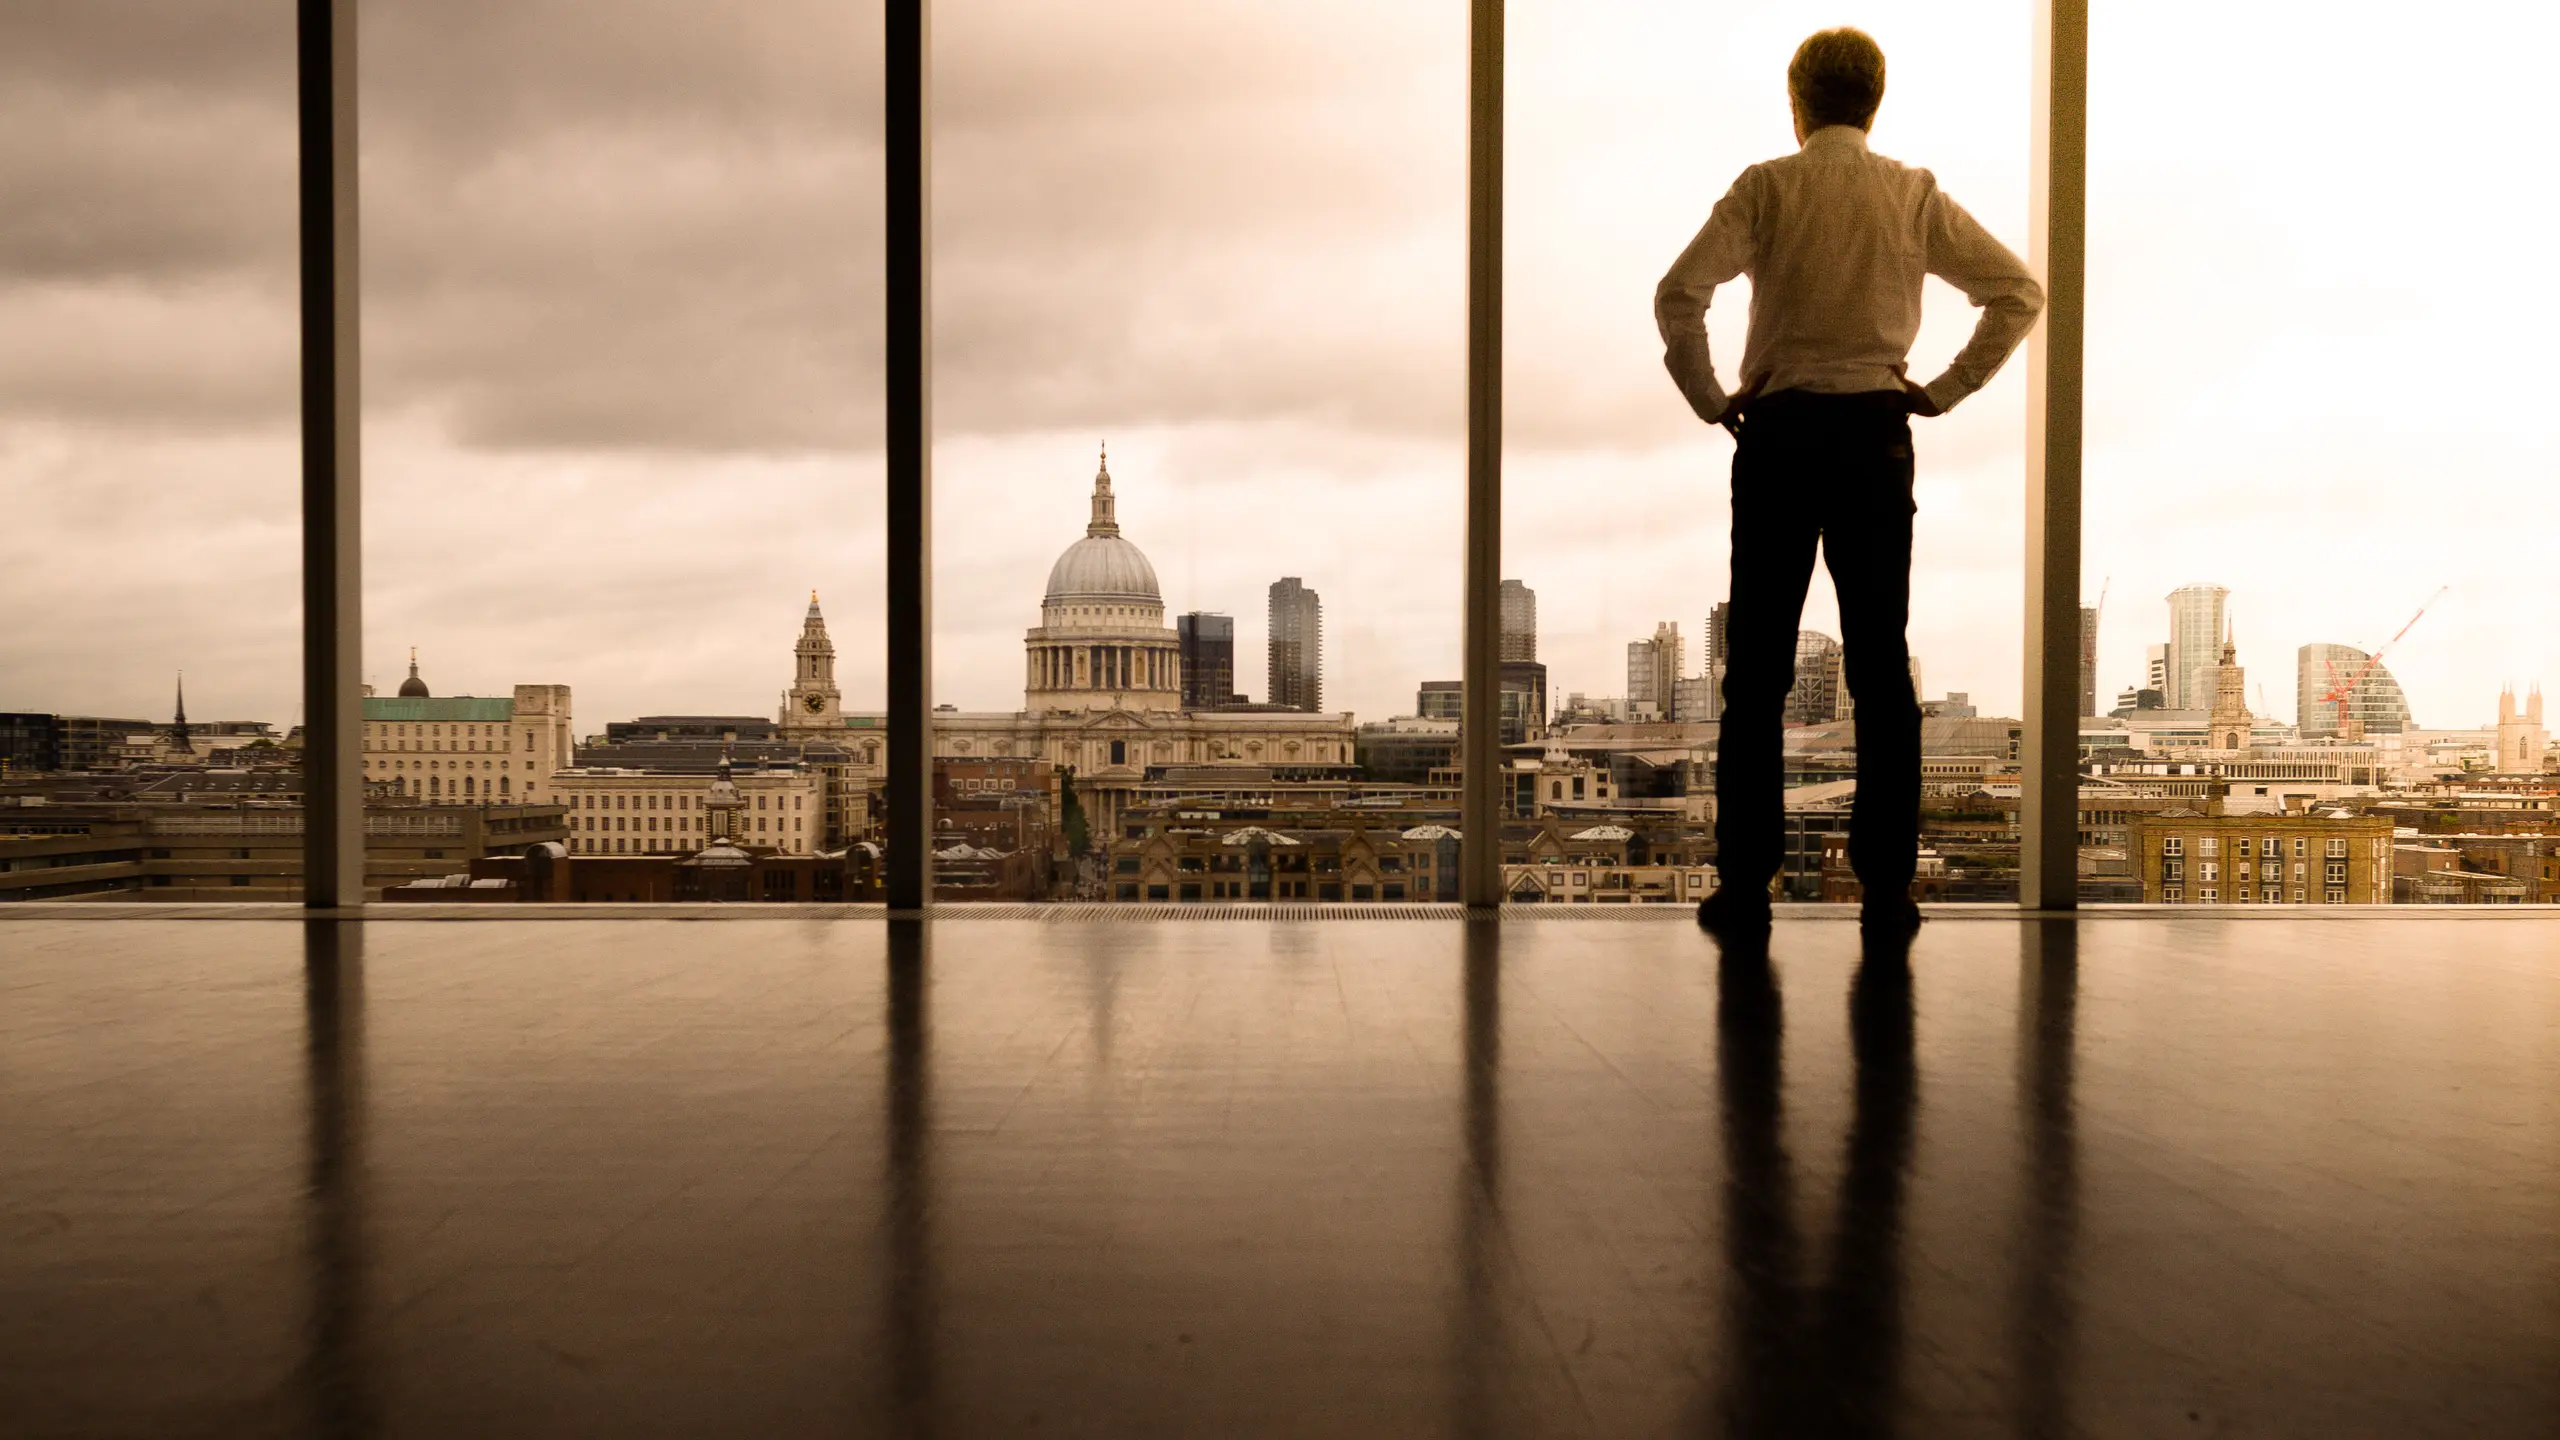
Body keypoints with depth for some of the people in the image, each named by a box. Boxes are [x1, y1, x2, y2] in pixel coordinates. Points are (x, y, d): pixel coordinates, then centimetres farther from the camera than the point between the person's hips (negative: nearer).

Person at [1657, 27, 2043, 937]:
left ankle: (1745, 884, 0)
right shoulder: (1916, 196, 8)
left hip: (1780, 430, -2)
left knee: (1758, 667, 1)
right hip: (1878, 435, 2)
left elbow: (1678, 294, -12)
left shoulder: (1767, 188, 0)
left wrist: (1709, 399, -1)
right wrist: (1944, 391, 8)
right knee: (1882, 666, 4)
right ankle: (1887, 887, 4)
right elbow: (2019, 292, 6)